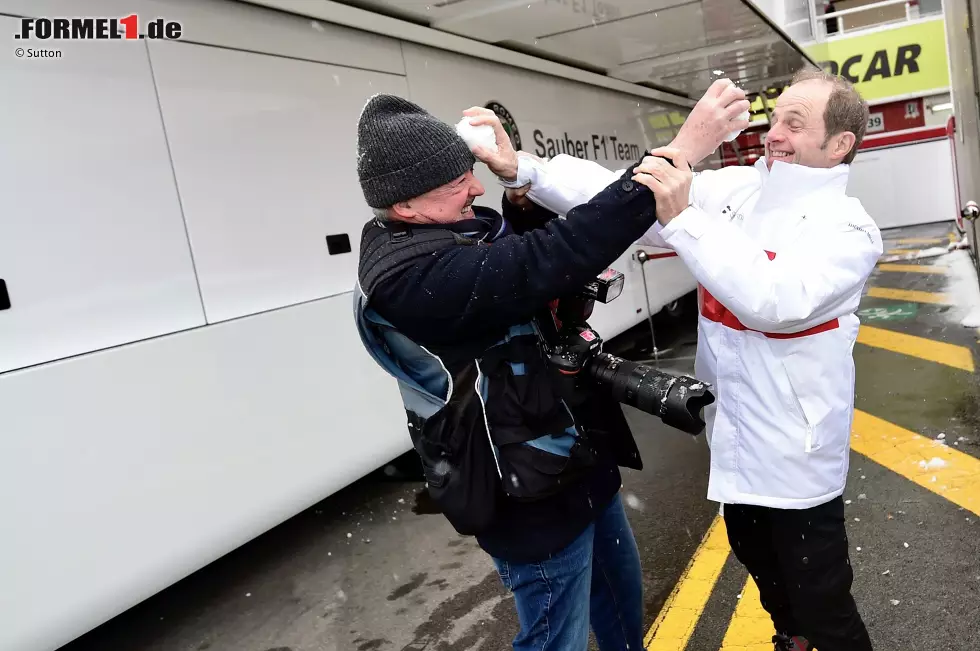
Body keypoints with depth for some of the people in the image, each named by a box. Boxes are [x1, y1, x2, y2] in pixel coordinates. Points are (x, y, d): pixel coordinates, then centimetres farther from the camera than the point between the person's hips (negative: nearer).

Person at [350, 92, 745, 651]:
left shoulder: (440, 236, 1)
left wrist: (520, 188, -5)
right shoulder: (411, 276, -30)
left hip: (577, 461, 10)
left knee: (622, 593, 28)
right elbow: (556, 257, -38)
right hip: (533, 496, -10)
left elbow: (528, 253, 16)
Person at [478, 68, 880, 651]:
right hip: (735, 441, 6)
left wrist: (683, 218, -38)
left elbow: (775, 300, -34)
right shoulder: (734, 189, -1)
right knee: (759, 563, 28)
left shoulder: (848, 227, -15)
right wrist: (521, 169, -20)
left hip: (797, 454, -6)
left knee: (821, 603, 8)